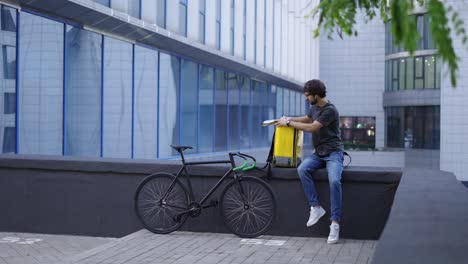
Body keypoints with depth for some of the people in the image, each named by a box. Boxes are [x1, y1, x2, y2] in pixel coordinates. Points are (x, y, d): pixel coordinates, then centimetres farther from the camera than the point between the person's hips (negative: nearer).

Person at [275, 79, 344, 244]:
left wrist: (288, 123, -14)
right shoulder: (314, 107, 11)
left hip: (333, 153, -7)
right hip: (318, 153, 7)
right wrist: (289, 119, 17)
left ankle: (335, 223, -27)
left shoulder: (330, 110, -16)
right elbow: (307, 119, 33)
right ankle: (316, 208, -16)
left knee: (334, 181, -32)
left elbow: (311, 128, -22)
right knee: (302, 169, -23)